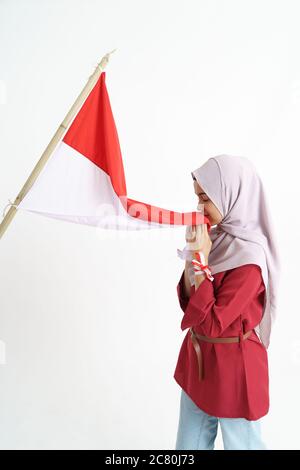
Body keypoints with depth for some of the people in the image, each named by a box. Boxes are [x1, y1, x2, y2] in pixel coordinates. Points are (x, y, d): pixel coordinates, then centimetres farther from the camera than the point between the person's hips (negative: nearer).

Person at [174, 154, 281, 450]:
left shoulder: (250, 260, -25)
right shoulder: (217, 239, -2)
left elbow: (211, 324, -24)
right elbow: (188, 304, 3)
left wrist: (200, 261, -25)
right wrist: (190, 257, -10)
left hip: (231, 366, -7)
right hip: (197, 359, 7)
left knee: (240, 444, 18)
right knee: (188, 445, 23)